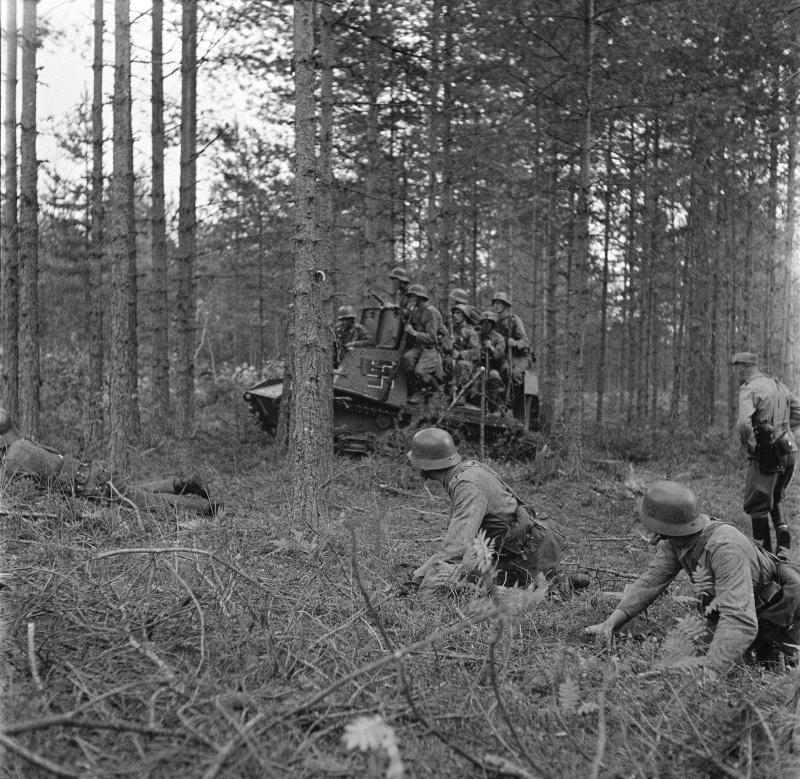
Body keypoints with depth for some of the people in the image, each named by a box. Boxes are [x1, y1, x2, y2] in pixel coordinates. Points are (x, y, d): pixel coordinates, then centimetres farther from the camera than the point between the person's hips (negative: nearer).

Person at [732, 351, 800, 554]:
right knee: (774, 499, 25)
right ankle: (783, 530, 4)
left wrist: (749, 445, -12)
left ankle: (764, 552, 7)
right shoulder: (779, 386, 12)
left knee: (757, 504, 5)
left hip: (765, 454, -7)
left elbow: (743, 423, -28)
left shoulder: (749, 390, -13)